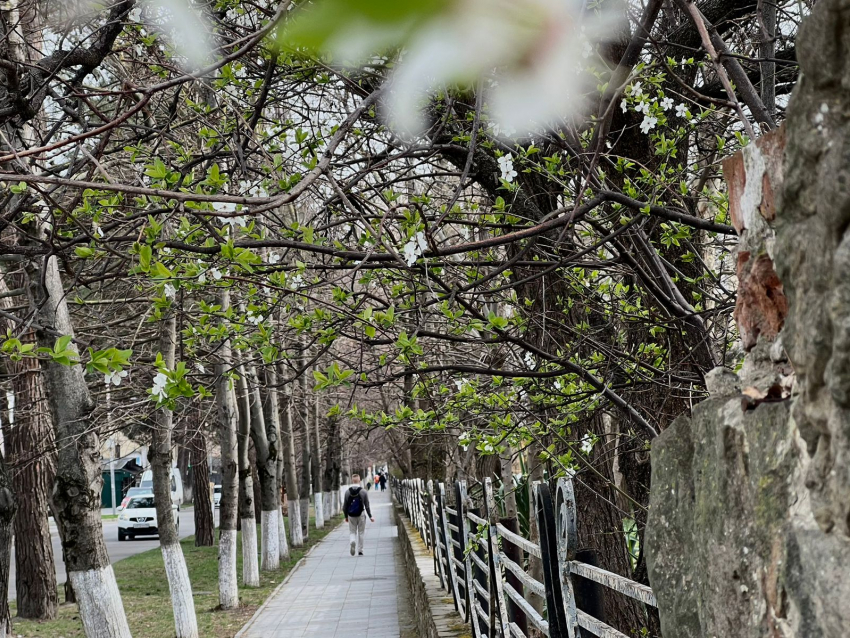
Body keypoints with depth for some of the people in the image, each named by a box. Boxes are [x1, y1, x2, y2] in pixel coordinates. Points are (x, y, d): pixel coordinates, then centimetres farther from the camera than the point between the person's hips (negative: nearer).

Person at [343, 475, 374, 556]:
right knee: (361, 532, 10)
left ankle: (352, 541, -22)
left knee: (352, 532, 10)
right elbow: (367, 505, -4)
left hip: (351, 516, 1)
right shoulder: (364, 492, -6)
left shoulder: (347, 492, -1)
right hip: (361, 515, -1)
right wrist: (370, 516, 4)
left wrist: (346, 516, 15)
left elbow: (345, 506, 3)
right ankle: (360, 551, 11)